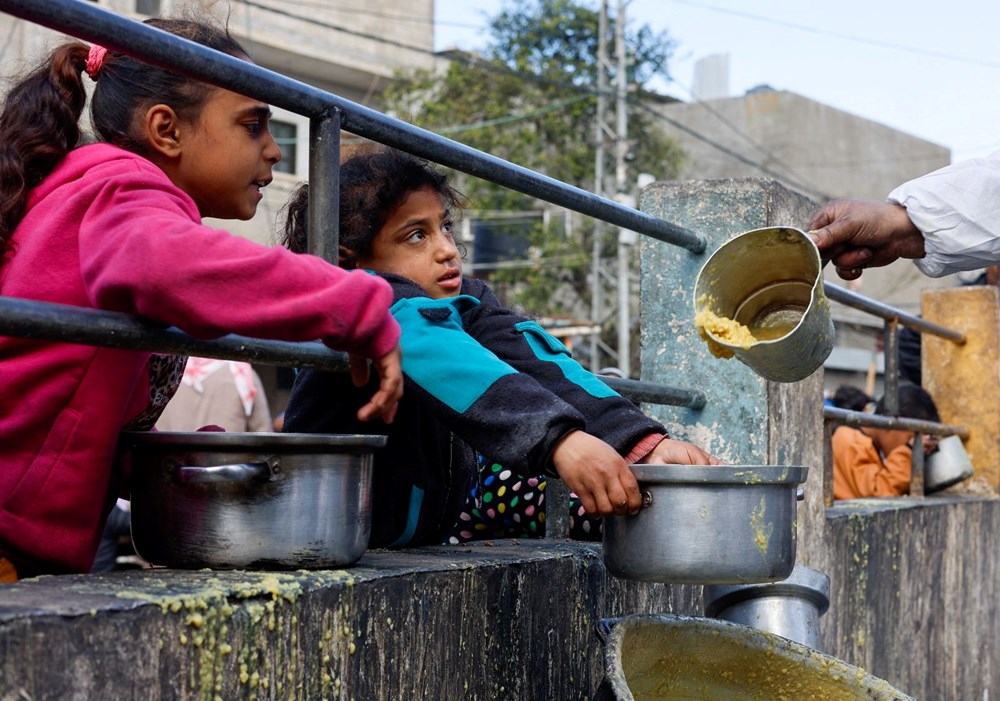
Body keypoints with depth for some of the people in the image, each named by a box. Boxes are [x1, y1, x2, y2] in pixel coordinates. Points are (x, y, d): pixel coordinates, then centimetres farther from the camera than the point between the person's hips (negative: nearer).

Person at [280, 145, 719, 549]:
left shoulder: (467, 302, -2)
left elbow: (536, 361, -19)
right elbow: (427, 345, -44)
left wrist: (643, 441, -36)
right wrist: (559, 438, -57)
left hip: (439, 520, 7)